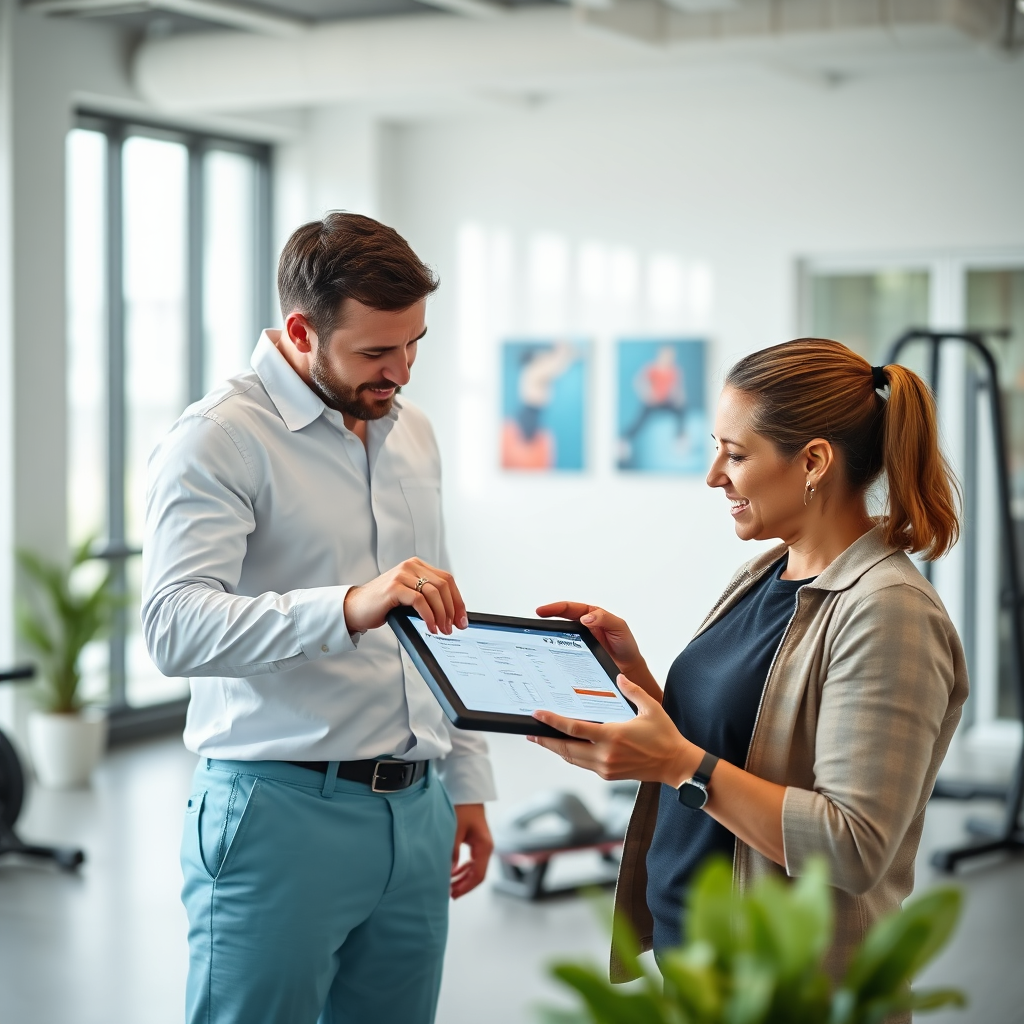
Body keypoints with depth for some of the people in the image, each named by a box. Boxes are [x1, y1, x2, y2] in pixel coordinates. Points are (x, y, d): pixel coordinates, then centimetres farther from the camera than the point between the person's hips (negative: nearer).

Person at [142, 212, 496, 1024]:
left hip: (414, 810, 7)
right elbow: (176, 629, -24)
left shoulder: (412, 433, 15)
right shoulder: (218, 438, -10)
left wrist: (466, 784, 20)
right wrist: (349, 607, -37)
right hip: (281, 811, -6)